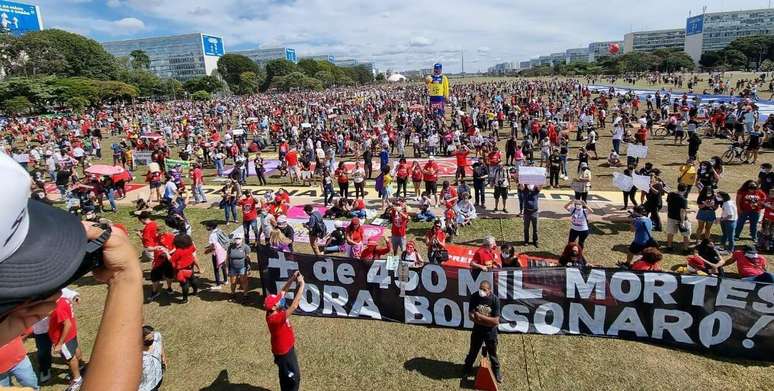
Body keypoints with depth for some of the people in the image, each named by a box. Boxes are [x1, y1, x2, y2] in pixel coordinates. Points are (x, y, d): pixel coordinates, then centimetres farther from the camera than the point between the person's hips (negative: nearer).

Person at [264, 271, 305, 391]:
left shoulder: (274, 310, -12)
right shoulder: (275, 319, -36)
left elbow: (283, 291, -4)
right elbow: (294, 306, -43)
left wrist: (292, 279, -15)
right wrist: (301, 285, -40)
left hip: (286, 348, 9)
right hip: (283, 352, -9)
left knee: (287, 376, 27)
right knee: (294, 378, 9)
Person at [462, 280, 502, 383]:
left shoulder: (495, 300, -23)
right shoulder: (474, 297, -18)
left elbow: (496, 321, -22)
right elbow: (471, 316, -15)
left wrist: (480, 316, -27)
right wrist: (488, 321, -23)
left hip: (491, 332, -2)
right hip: (477, 329, 2)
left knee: (492, 353, 16)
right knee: (473, 350, 21)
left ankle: (496, 371, 40)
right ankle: (468, 367, 45)